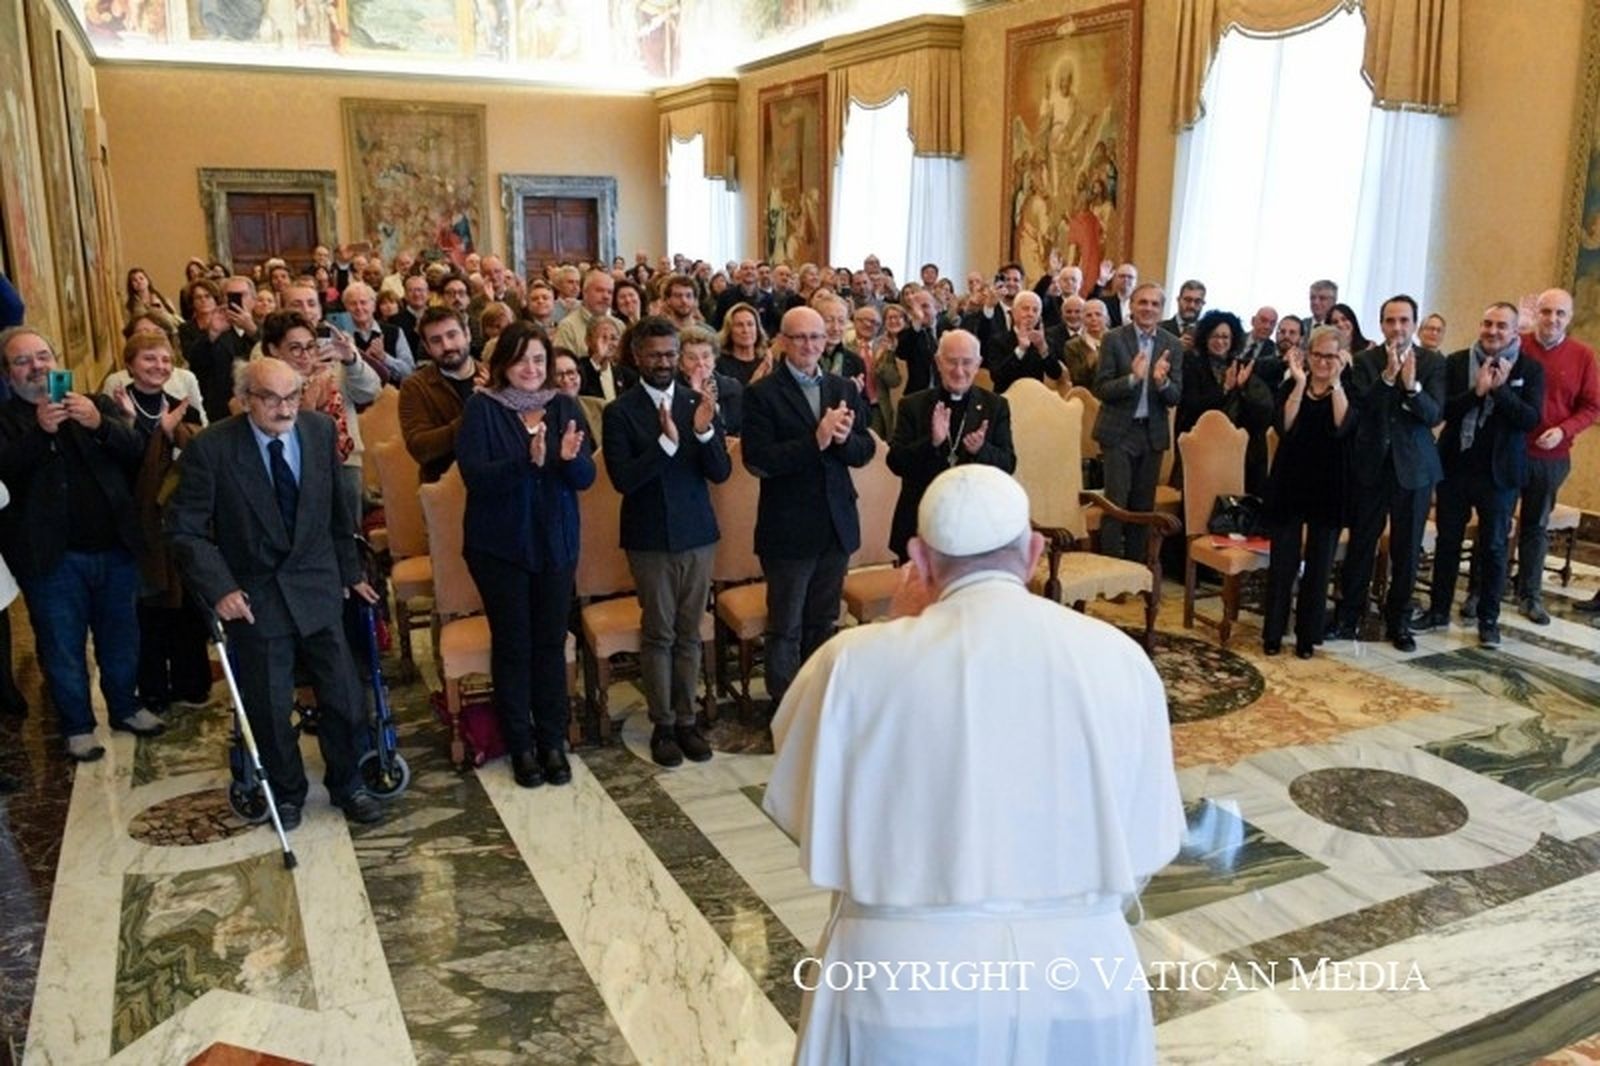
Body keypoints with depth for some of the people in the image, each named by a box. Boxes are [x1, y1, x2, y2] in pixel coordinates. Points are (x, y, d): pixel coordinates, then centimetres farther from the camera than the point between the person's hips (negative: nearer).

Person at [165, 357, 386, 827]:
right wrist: (219, 589, -20)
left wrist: (351, 571, 12)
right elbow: (185, 530, -9)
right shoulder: (210, 448, -14)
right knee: (270, 709, 8)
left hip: (318, 590, 3)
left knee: (345, 699, 7)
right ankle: (286, 792, 33)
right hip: (254, 598, -2)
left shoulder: (321, 429, -4)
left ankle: (346, 784, 31)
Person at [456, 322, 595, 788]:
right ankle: (520, 745, 19)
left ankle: (552, 740, 21)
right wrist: (527, 461, -32)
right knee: (512, 644, 6)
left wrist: (570, 458, -25)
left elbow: (586, 478, -2)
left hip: (555, 542, 3)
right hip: (500, 544, -3)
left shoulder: (565, 407, 2)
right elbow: (474, 474, -18)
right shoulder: (482, 407, -7)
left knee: (551, 643, 8)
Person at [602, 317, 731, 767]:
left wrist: (705, 430, -22)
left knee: (689, 634, 10)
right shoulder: (620, 412, -6)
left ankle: (686, 720, 20)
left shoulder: (699, 402, 1)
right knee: (657, 635, 6)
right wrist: (665, 441, -28)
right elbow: (622, 478, -16)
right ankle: (662, 724, 16)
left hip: (697, 534, 2)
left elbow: (721, 473, -4)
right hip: (650, 539, -2)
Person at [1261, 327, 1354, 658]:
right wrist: (1300, 383, -18)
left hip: (1328, 487, 0)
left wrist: (1336, 382, -19)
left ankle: (1307, 635, 17)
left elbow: (1342, 426, -18)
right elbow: (1285, 428, -14)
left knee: (1319, 564, 7)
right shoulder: (1290, 387, 3)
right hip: (1289, 483, 0)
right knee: (1282, 561, 3)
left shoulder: (1347, 391, 1)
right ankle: (1273, 633, 13)